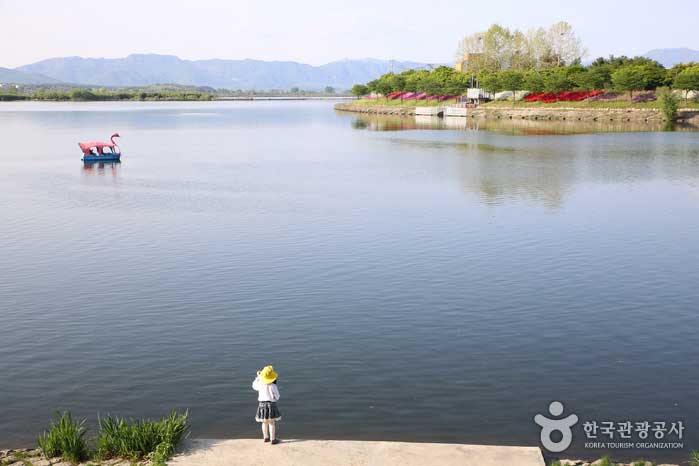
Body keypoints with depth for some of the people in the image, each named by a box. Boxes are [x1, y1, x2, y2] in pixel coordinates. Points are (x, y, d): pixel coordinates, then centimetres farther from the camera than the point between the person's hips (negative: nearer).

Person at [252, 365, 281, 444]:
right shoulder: (273, 386, -18)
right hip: (271, 404, -5)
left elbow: (254, 386, 19)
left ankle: (266, 437, 29)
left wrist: (258, 377, 28)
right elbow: (276, 397, -11)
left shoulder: (260, 384, -4)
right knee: (272, 422, 1)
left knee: (264, 422, 17)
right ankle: (273, 439, 4)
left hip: (261, 404, 5)